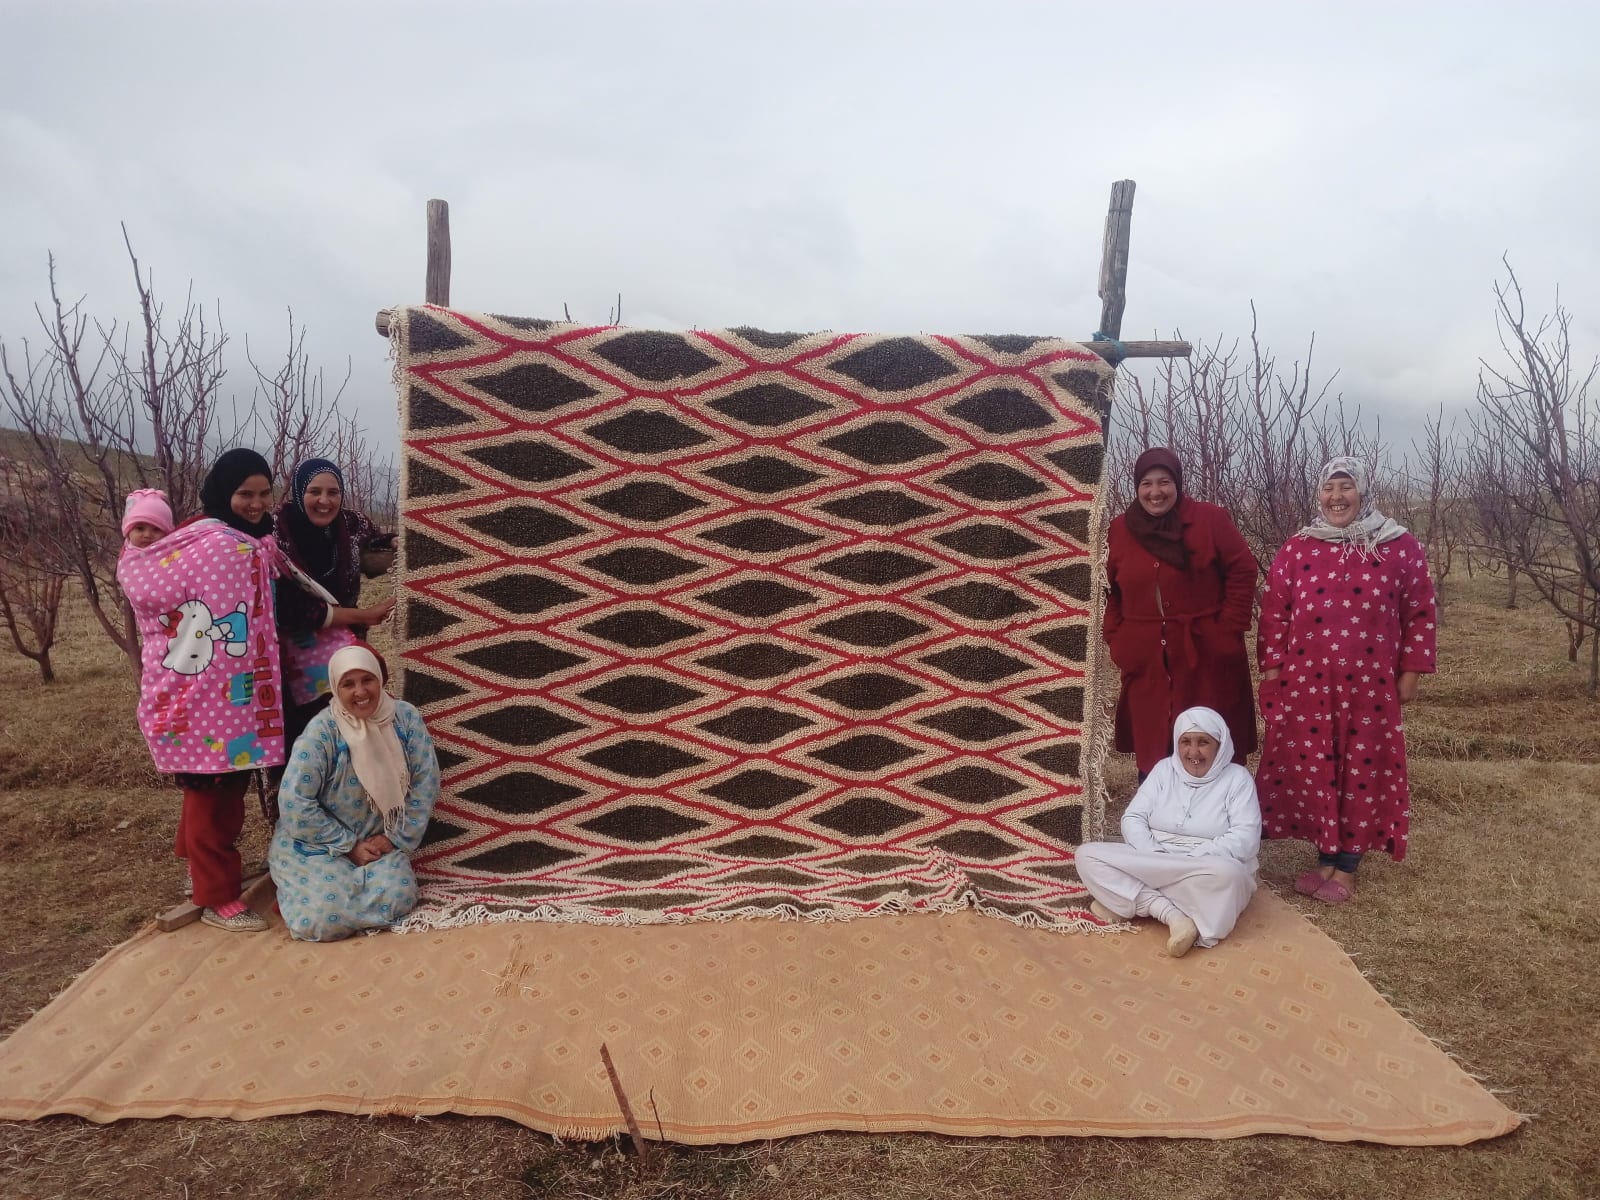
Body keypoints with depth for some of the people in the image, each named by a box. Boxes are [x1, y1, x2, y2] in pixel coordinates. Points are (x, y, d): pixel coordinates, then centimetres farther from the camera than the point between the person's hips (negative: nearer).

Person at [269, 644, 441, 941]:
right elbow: (295, 803, -19)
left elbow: (424, 784, -4)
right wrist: (349, 846, -15)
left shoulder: (406, 718, -9)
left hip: (379, 841, 3)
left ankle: (351, 883, 14)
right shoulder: (322, 731, -19)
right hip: (315, 844, -3)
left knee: (397, 900, -19)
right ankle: (297, 890, 14)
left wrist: (396, 839, -8)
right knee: (325, 918, -21)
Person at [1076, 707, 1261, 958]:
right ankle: (1171, 913, -29)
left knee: (1226, 873, -39)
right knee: (1087, 854, -19)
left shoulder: (1237, 778, -1)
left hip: (1206, 874, -4)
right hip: (1151, 867, 4)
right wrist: (1155, 859, -17)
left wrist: (1192, 860, -24)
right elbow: (1133, 819, 2)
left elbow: (1245, 839, -13)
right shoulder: (1164, 769, 9)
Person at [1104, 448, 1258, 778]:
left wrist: (1229, 630, -8)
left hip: (1207, 655, -2)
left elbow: (1243, 572, -2)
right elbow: (1110, 592, 13)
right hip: (1146, 662, 3)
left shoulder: (1210, 519, -4)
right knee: (1151, 751, 7)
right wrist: (1115, 639, 4)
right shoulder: (1120, 530, 6)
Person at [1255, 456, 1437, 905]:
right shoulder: (1297, 548, 5)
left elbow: (1420, 612, 4)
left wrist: (1410, 671, 1)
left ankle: (1346, 867, 17)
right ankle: (1326, 859, 20)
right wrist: (1272, 666, 1)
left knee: (1362, 770, 5)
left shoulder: (1400, 547, 1)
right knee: (1311, 767, 5)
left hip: (1369, 682, -1)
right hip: (1306, 680, 1)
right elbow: (1274, 611, 5)